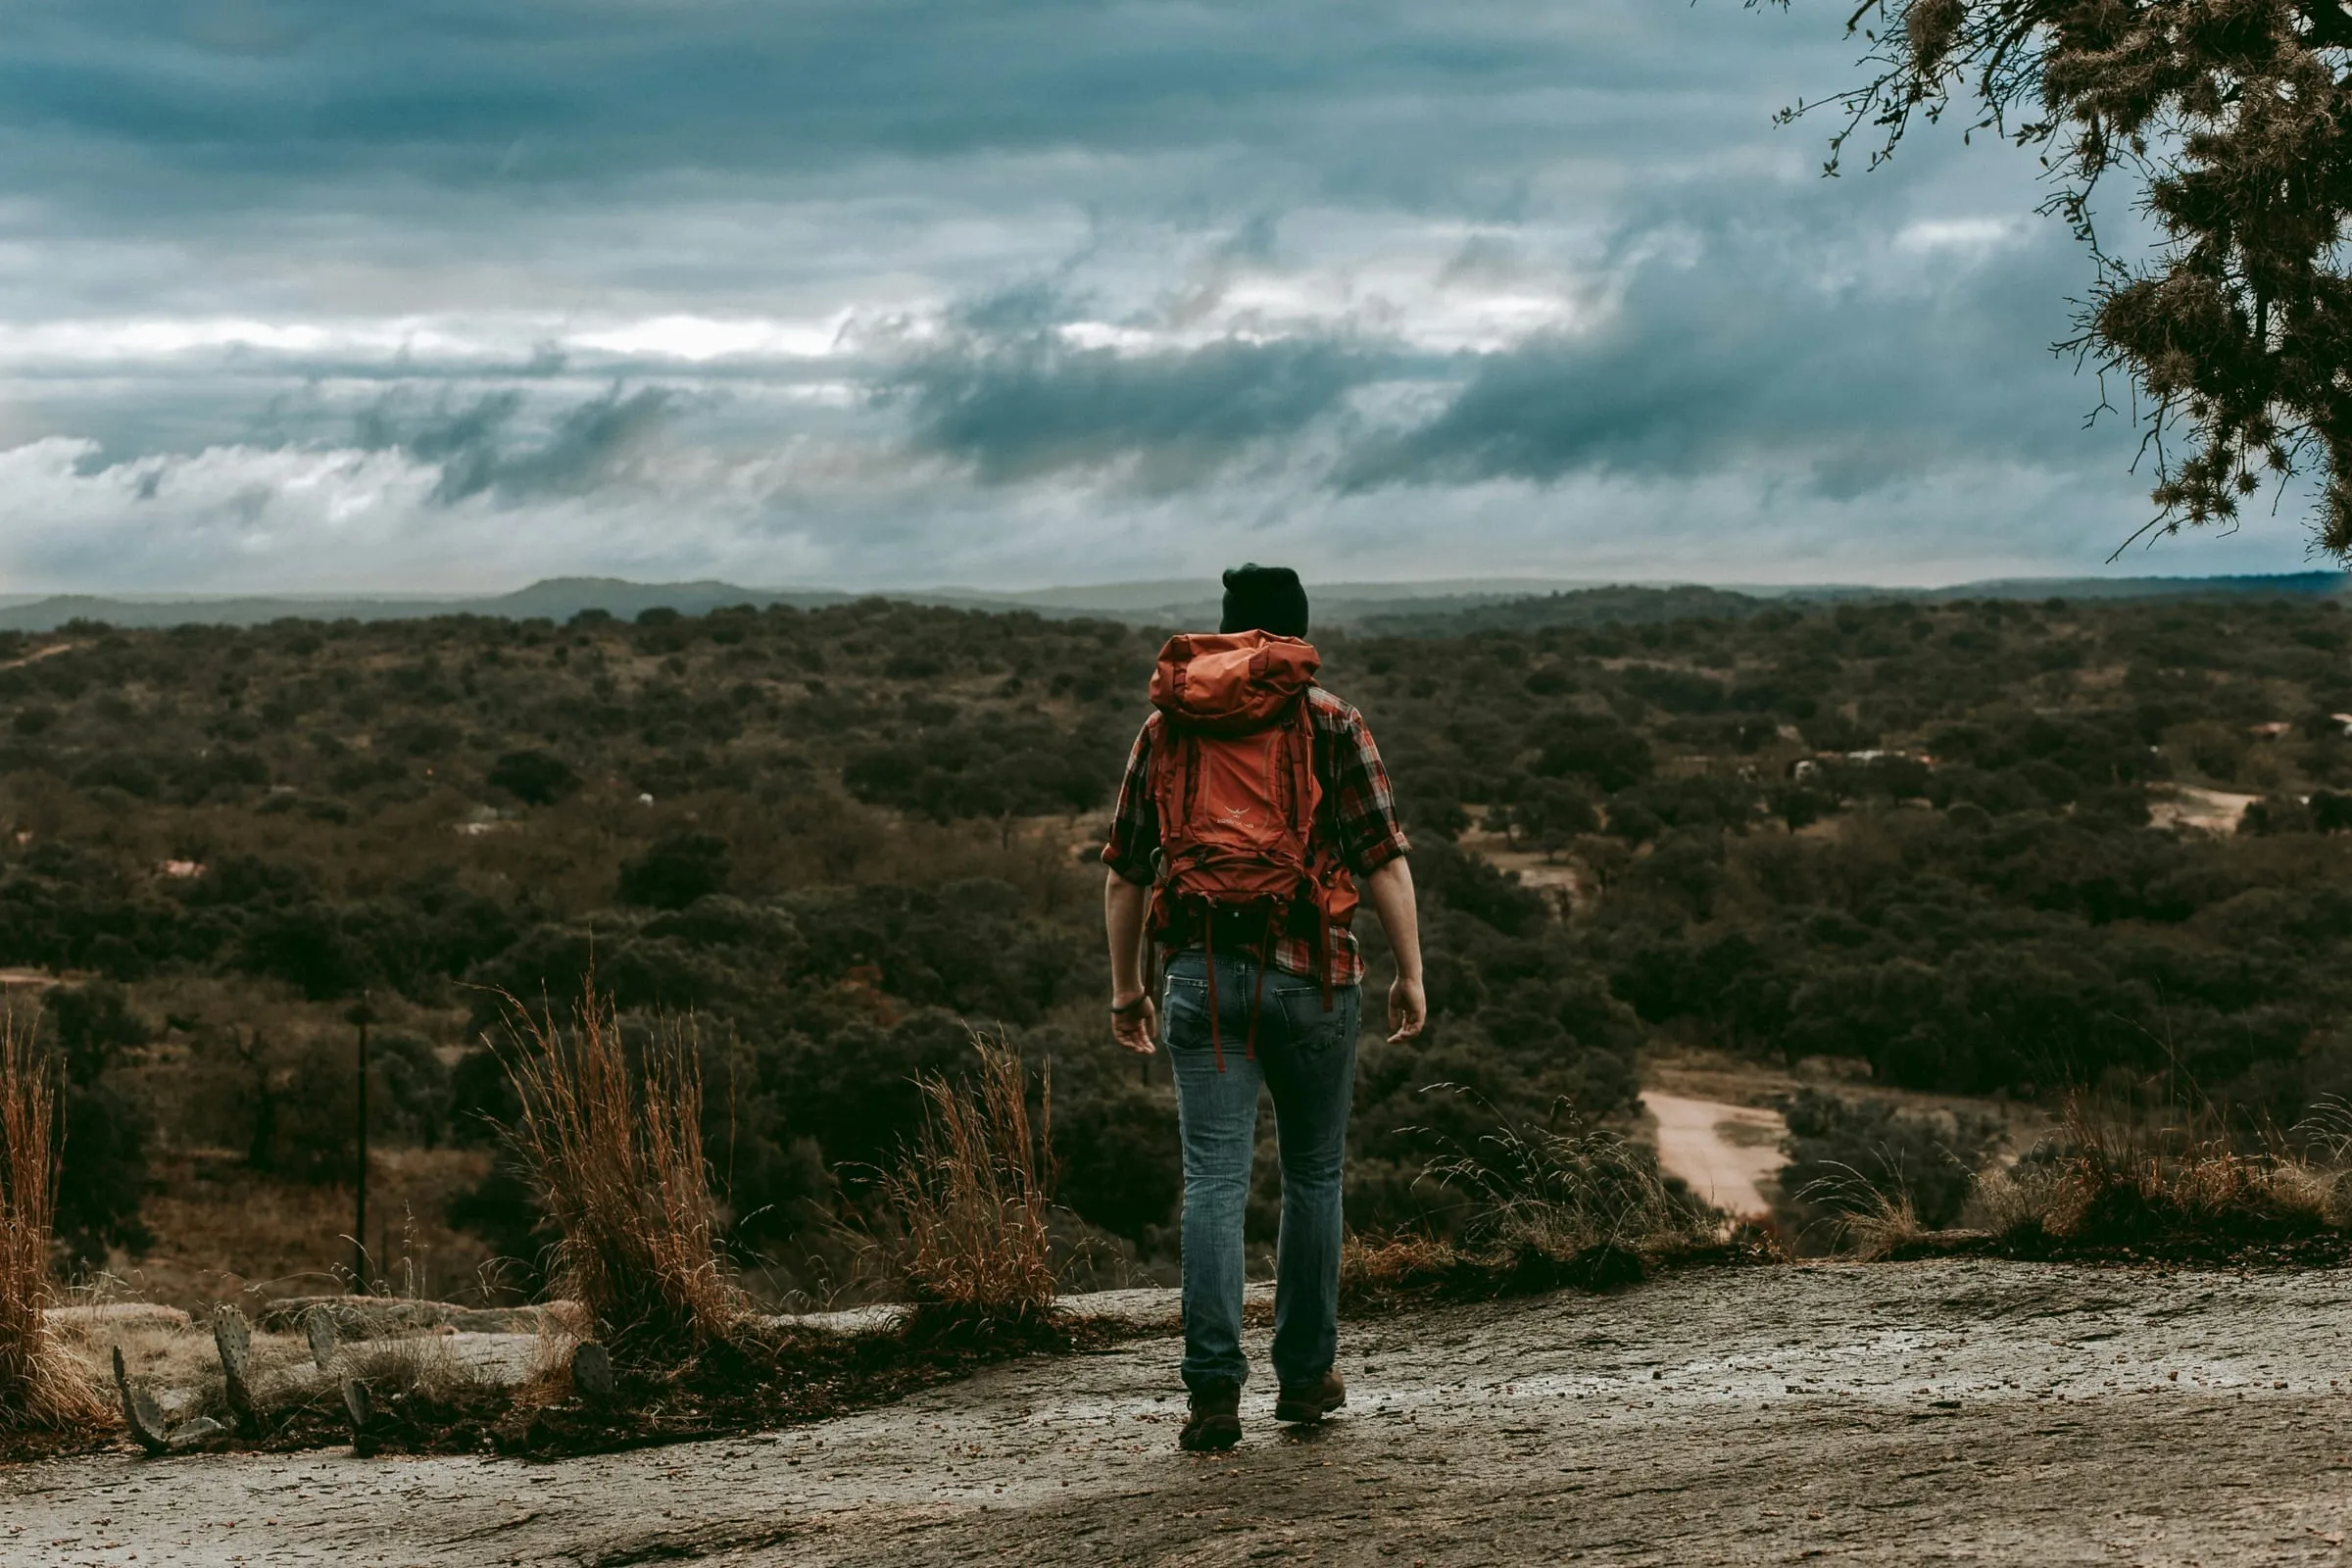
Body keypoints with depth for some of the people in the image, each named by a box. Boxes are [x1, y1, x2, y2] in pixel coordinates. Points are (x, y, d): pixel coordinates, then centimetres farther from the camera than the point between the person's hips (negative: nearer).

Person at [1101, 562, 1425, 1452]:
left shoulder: (1166, 726, 9)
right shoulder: (1330, 723, 2)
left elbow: (1123, 871, 11)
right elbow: (1384, 859, -4)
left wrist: (1126, 986, 18)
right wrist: (1410, 972, 1)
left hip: (1201, 976, 1)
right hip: (1311, 976, -1)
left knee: (1214, 1181, -1)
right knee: (1313, 1175, 14)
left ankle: (1215, 1387, -11)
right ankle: (1306, 1374, 20)